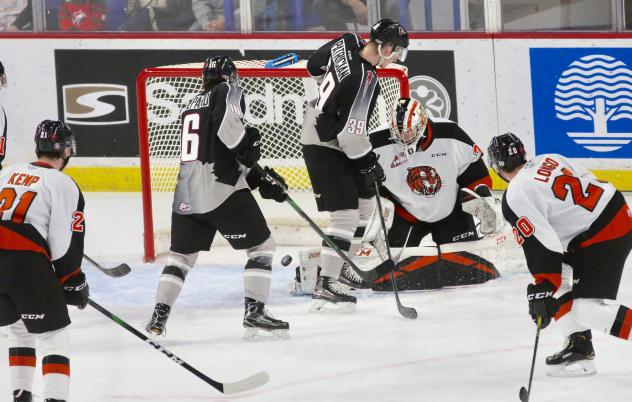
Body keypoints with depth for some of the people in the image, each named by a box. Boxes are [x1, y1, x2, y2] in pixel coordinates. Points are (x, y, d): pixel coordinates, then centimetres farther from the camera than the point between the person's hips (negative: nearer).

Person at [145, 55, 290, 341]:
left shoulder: (192, 105, 24)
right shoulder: (228, 92, 2)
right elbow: (227, 126, -22)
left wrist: (260, 179, 20)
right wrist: (248, 143, -4)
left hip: (186, 191, 7)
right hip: (220, 189, -7)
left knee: (181, 253, 19)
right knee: (261, 245, 3)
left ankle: (158, 317, 14)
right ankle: (255, 314, -5)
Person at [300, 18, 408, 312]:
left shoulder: (347, 42, -3)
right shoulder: (364, 80, -29)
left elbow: (315, 65, 16)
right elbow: (350, 131, -28)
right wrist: (369, 163, -15)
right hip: (325, 147, -10)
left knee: (363, 204, 20)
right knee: (345, 216, -11)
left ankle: (336, 260, 28)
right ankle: (325, 287, -10)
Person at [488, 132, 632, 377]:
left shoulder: (516, 198, -13)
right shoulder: (549, 160, 9)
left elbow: (540, 245, -18)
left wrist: (541, 291, -13)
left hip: (603, 236, -10)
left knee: (588, 308, -11)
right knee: (558, 283, 17)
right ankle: (579, 347, 17)